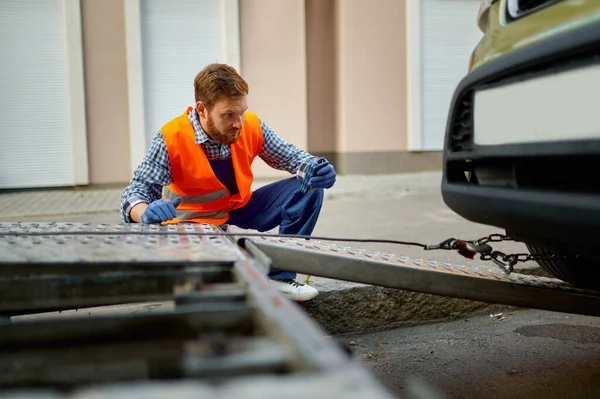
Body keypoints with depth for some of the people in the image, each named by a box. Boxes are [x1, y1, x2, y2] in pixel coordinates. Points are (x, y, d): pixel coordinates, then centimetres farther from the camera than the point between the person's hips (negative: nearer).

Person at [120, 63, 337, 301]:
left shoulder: (252, 126, -13)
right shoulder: (172, 139, -24)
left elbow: (288, 155, 0)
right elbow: (135, 193, -25)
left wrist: (313, 169, -24)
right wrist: (148, 213, -50)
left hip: (241, 213, 4)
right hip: (196, 224, -4)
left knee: (308, 187, -13)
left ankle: (279, 277, -8)